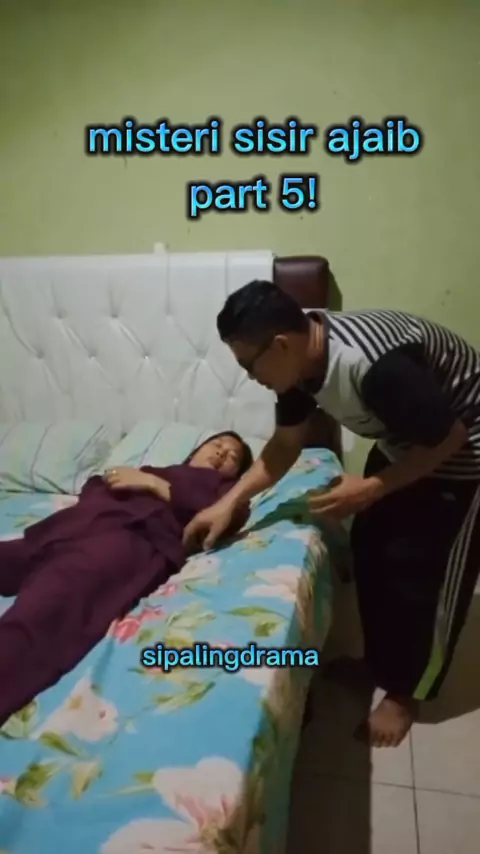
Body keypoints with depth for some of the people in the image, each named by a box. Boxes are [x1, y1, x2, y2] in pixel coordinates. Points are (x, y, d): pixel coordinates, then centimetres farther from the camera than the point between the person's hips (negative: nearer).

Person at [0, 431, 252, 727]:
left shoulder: (226, 489, 28)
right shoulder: (154, 470, 38)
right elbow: (94, 487, 28)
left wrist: (153, 484, 3)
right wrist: (111, 479, 5)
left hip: (137, 535, -5)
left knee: (51, 600, -33)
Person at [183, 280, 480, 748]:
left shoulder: (374, 365, -39)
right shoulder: (302, 357, -12)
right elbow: (285, 445, -1)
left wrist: (372, 488, -23)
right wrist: (228, 502, -8)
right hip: (405, 442, 8)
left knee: (423, 572, 1)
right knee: (369, 549, 12)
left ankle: (404, 691, 23)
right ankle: (378, 663, 33)